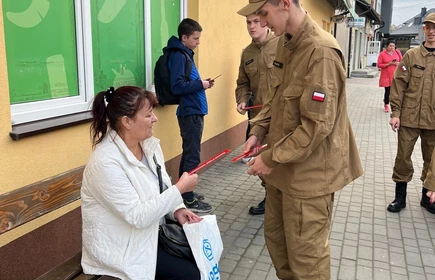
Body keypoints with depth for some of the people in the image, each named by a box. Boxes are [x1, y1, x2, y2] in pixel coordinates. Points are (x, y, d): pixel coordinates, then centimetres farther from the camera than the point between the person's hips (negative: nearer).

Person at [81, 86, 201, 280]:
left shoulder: (148, 143, -4)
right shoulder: (106, 163, -28)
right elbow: (138, 217, -29)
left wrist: (177, 210, -13)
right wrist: (180, 189, -24)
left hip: (152, 230, 7)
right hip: (121, 246, -7)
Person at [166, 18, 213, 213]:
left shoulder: (185, 54, 17)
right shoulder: (178, 56, -13)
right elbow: (177, 87, -21)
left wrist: (201, 83, 4)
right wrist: (200, 84, -13)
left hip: (193, 112, 10)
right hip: (190, 113, -10)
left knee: (189, 154, 15)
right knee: (193, 157, -6)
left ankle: (185, 194, 26)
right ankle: (189, 200, 3)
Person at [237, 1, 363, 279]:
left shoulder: (321, 51, -22)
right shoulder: (285, 43, 7)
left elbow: (317, 125, -25)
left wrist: (271, 158, -19)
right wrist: (258, 130, 3)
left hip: (309, 171, -9)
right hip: (284, 165, 9)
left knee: (305, 253, 8)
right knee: (275, 236, 22)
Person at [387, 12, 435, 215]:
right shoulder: (411, 55, 0)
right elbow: (398, 84, -2)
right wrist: (395, 113, -9)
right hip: (409, 117, -1)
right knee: (403, 157, 5)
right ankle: (400, 196, 20)